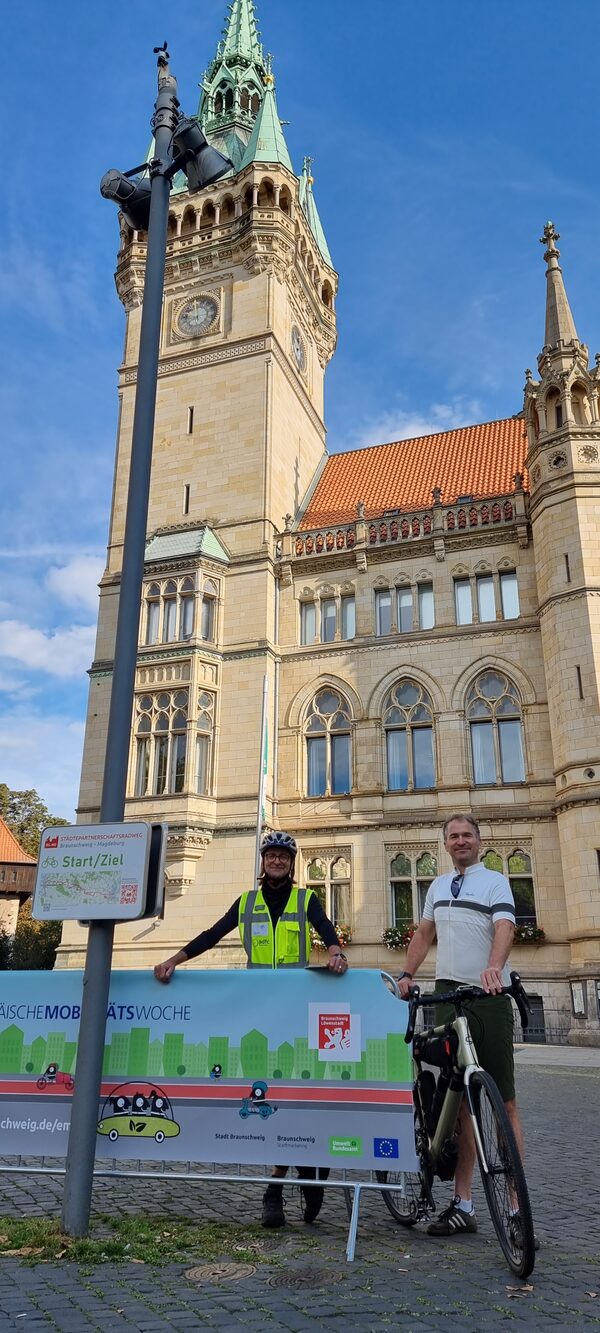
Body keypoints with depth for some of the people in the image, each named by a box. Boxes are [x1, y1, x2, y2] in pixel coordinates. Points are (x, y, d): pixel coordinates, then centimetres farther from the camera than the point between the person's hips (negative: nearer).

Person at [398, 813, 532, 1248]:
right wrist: (407, 974, 9)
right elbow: (425, 933, 21)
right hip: (448, 995, 5)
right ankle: (462, 1204, 15)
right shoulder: (439, 886, 15)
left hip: (489, 998, -5)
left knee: (504, 1101, -2)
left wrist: (493, 968, -36)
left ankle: (519, 1208, 5)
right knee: (459, 1101, 8)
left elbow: (504, 927, -18)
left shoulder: (495, 881, -3)